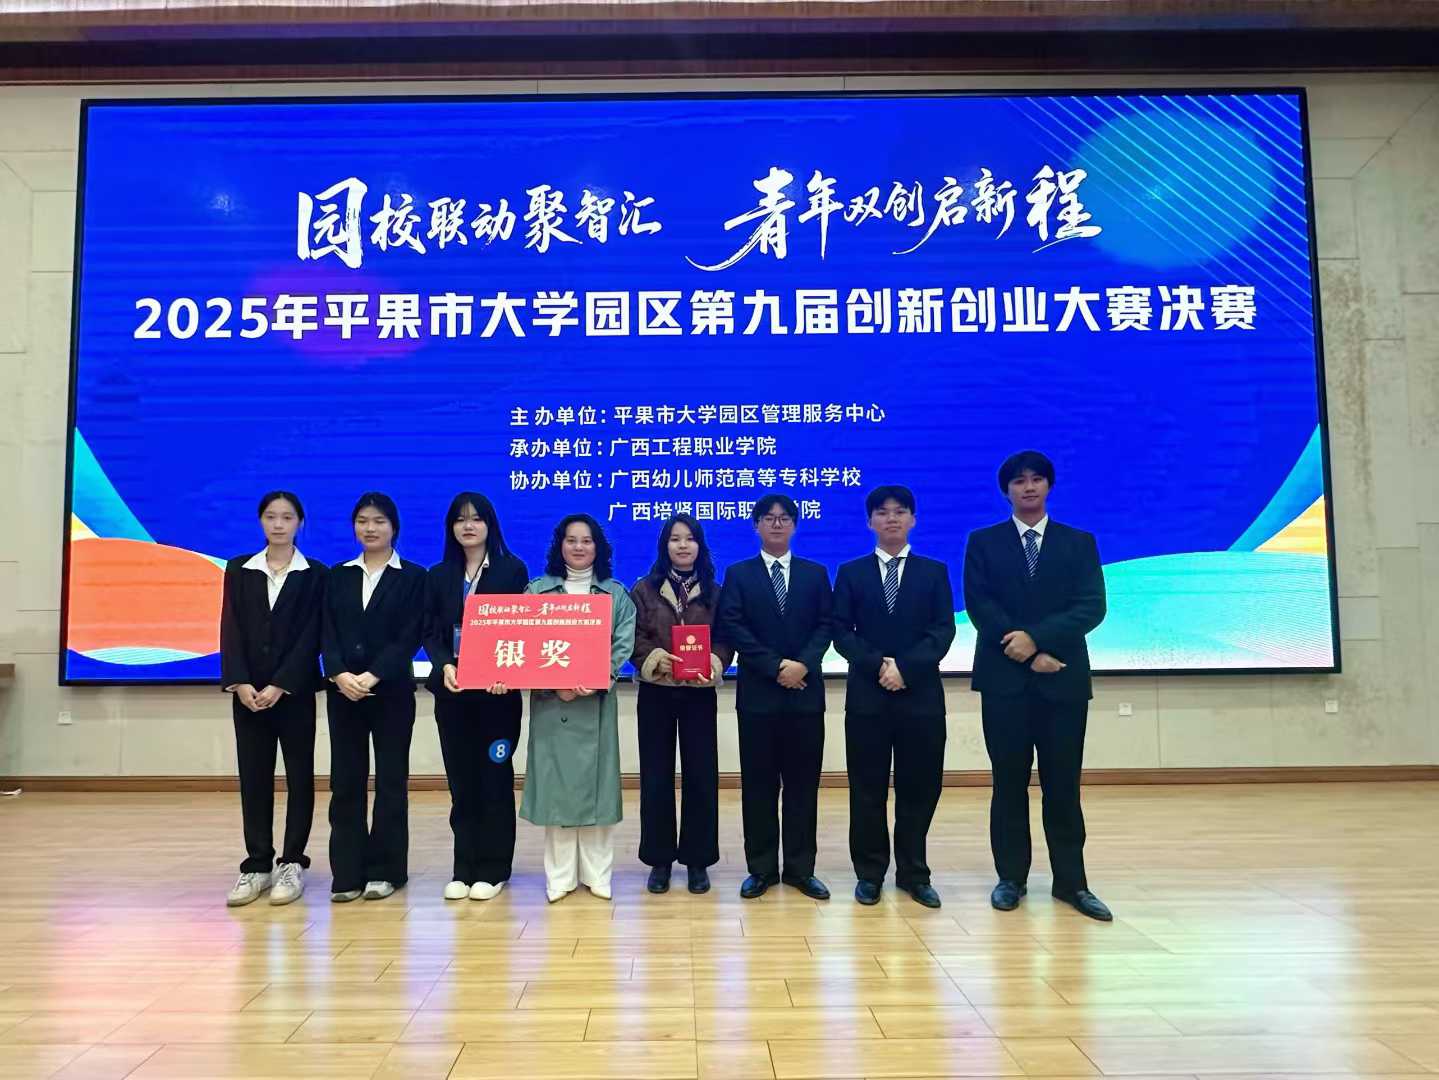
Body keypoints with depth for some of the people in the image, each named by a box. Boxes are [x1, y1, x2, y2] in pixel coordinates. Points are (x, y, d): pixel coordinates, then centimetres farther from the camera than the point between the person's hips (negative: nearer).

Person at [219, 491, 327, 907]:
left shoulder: (315, 574, 1)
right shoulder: (239, 570, 9)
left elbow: (311, 635, -6)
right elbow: (231, 630, 2)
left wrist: (280, 685, -15)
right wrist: (240, 683, -11)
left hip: (295, 690, -2)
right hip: (247, 690, 2)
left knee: (299, 776, 3)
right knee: (253, 778, 6)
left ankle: (292, 864, 11)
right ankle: (257, 865, 14)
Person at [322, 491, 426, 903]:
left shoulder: (412, 577, 2)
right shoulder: (338, 576, 12)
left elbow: (410, 636, -7)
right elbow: (329, 633, 3)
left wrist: (373, 675, -19)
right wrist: (340, 674, -15)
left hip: (391, 691, -3)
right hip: (343, 691, 3)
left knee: (390, 780, 3)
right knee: (345, 781, 3)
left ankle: (384, 870, 12)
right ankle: (347, 873, 10)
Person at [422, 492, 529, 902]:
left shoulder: (512, 569, 1)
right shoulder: (439, 575, 11)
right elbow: (430, 631, 6)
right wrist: (444, 665, -15)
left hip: (497, 691, -3)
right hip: (452, 691, 3)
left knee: (495, 779, 3)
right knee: (461, 780, 7)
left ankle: (493, 869, 12)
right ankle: (464, 868, 15)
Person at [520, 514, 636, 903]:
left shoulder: (616, 593, 9)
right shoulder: (537, 590, 8)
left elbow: (623, 644, -1)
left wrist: (599, 678, -18)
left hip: (597, 700, 0)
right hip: (550, 699, 0)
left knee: (596, 780, 3)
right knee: (555, 781, 1)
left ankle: (596, 873, 11)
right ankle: (559, 875, 9)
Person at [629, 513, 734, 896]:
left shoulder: (715, 592, 7)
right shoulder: (644, 588, 4)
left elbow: (725, 639, 2)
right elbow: (632, 638, -2)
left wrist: (712, 664, -17)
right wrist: (656, 659, -19)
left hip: (699, 693, 0)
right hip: (656, 693, 0)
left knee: (700, 775, 3)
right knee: (656, 776, 4)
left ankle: (698, 859, 15)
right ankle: (659, 859, 16)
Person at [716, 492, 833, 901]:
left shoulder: (815, 573, 11)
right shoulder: (739, 574, 6)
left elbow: (826, 625, 3)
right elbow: (732, 628, -5)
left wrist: (803, 664, -14)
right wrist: (776, 666, -13)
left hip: (805, 691, 1)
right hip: (758, 692, -1)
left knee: (803, 782, 5)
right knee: (758, 783, 4)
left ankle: (800, 869, 14)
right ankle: (761, 868, 13)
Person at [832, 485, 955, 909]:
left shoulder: (934, 572, 9)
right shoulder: (851, 573, 9)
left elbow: (943, 630, -1)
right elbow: (841, 631, 2)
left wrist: (906, 667, -15)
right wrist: (878, 665, -13)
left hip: (921, 695, 0)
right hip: (867, 695, 0)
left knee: (919, 788, 6)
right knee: (868, 789, 5)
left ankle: (913, 873, 19)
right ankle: (870, 873, 16)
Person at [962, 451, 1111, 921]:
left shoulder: (1079, 543, 9)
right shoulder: (983, 543, 7)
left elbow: (1092, 607, -3)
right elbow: (980, 606, -3)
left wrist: (1036, 637, -15)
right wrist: (1027, 653, -12)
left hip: (1064, 679, 1)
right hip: (1004, 678, 0)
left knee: (1063, 784, 5)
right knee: (1009, 782, 6)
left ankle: (1071, 881, 16)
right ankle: (1011, 878, 15)